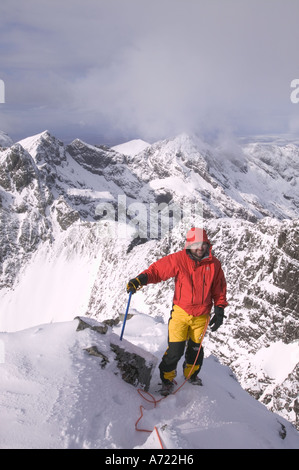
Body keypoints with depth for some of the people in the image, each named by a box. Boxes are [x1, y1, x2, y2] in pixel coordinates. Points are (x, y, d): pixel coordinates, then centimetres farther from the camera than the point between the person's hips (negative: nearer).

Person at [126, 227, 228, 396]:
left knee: (195, 348, 19)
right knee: (175, 349, -5)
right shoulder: (179, 259, -14)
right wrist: (140, 279, -29)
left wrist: (219, 310, 2)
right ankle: (167, 378, 21)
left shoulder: (214, 264, -4)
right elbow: (158, 269, -13)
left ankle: (191, 374, 47)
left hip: (202, 315, 3)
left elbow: (219, 290, 5)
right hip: (181, 312, -3)